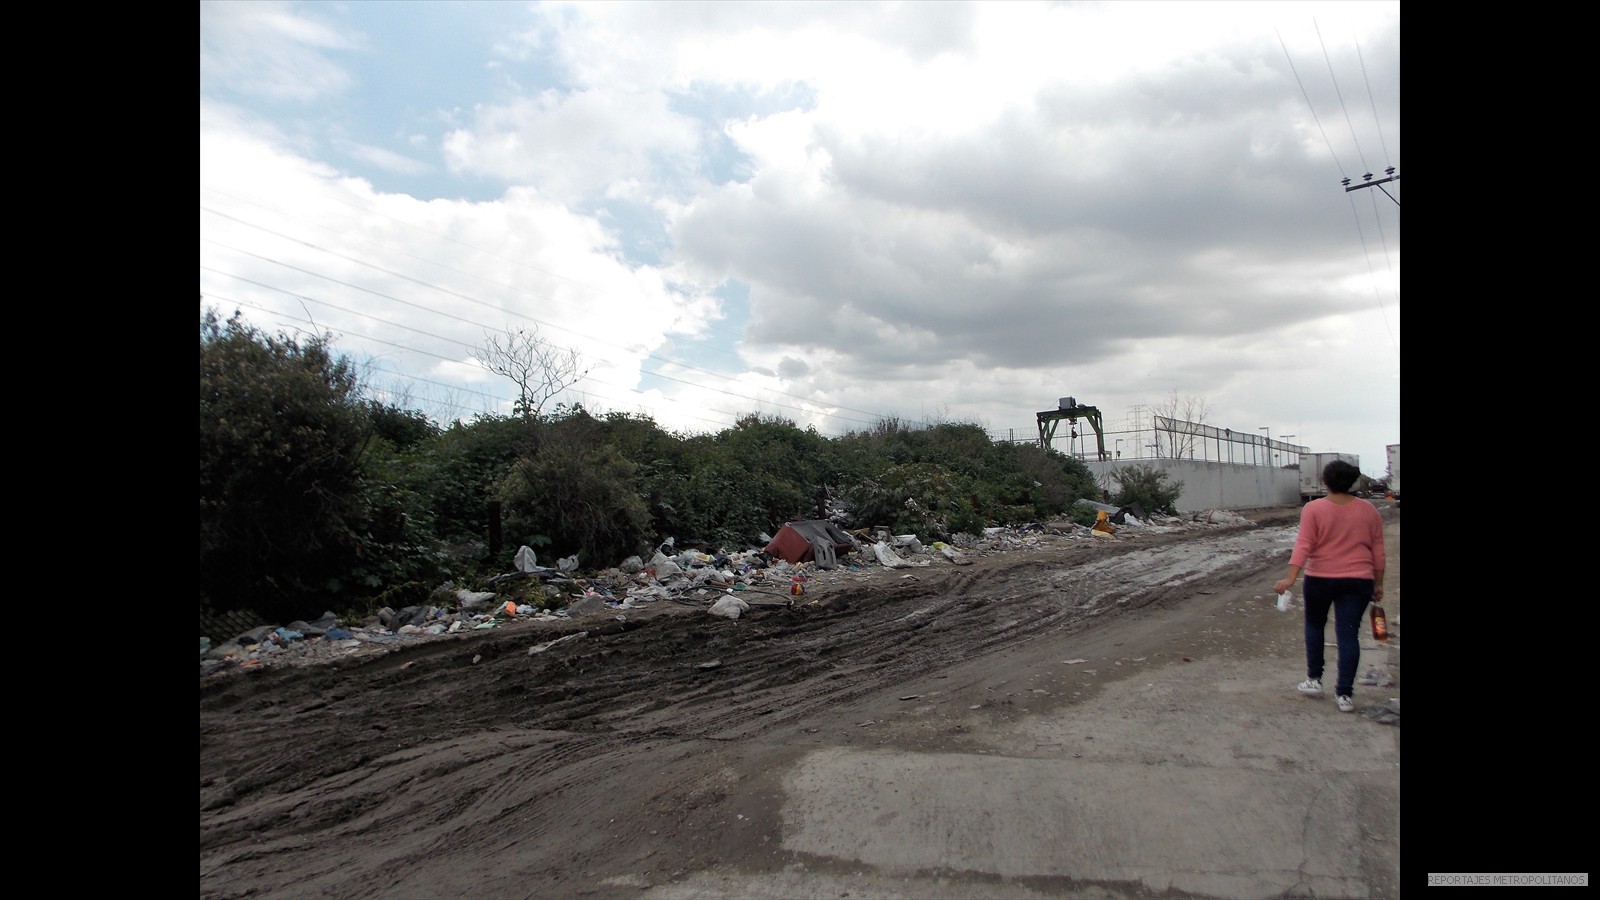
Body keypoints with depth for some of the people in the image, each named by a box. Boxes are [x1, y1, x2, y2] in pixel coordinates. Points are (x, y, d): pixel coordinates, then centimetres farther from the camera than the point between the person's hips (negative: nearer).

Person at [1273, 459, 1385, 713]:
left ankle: (1314, 680, 21)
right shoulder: (1368, 510, 3)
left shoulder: (1314, 509, -8)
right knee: (1349, 634, 4)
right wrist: (1378, 585, 15)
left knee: (1314, 625, 19)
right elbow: (1378, 551, 7)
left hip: (1320, 579, -2)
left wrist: (1290, 578, -18)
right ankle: (1345, 694, 3)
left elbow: (1304, 545, -15)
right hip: (1358, 581, 2)